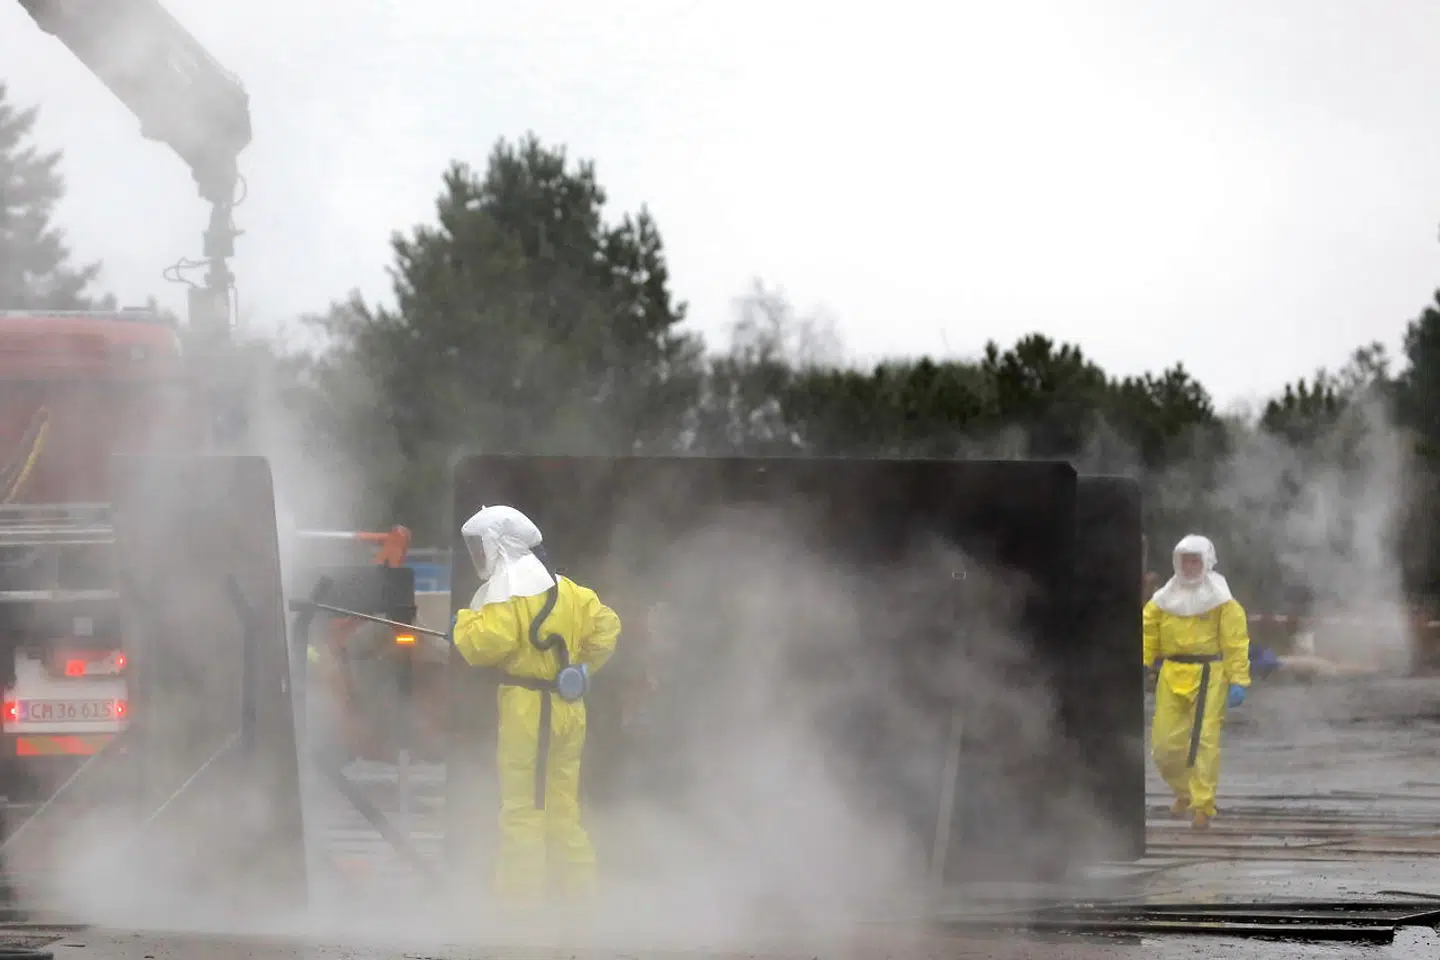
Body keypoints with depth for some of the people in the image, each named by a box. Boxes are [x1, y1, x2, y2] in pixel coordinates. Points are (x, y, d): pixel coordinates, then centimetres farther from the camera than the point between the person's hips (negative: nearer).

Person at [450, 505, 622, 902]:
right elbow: (605, 624, 13)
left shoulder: (508, 592, -11)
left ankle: (520, 888, -6)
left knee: (521, 805, -5)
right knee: (562, 799, 15)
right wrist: (582, 667, 18)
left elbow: (483, 644, -20)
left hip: (526, 706, -8)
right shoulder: (562, 587, 14)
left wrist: (462, 621, 0)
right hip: (567, 704, 8)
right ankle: (576, 880, 17)